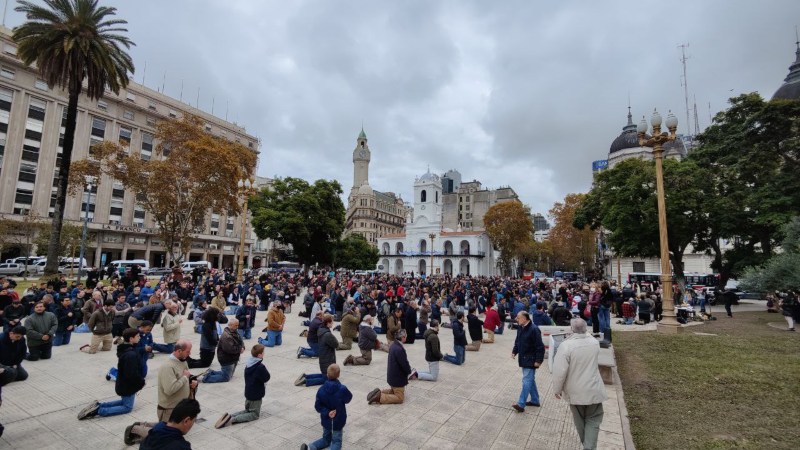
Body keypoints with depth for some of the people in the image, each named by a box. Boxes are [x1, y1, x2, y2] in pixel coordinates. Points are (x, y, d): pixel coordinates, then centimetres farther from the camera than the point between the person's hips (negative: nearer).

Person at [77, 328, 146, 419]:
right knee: (127, 407, 7)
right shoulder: (131, 354, -33)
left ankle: (98, 405, 16)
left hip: (122, 383, 9)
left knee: (125, 401, 29)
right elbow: (132, 374, -31)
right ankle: (98, 411, -3)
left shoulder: (124, 349, 1)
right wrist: (141, 382, -14)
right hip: (128, 385, -9)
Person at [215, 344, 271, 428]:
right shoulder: (260, 367, -28)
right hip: (256, 394, -8)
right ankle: (232, 419, -12)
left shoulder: (248, 363, 0)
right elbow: (266, 378, -19)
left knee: (248, 410, 25)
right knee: (255, 414, 7)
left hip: (248, 392, 8)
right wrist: (265, 369, -6)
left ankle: (229, 416, 2)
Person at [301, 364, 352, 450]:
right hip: (338, 420, -4)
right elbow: (348, 399, -4)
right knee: (336, 441, 11)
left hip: (326, 419, 4)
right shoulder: (342, 389, -24)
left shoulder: (321, 389, -14)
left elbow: (318, 406, -12)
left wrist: (327, 413, -13)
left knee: (326, 439, 24)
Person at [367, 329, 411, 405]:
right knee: (400, 398, 4)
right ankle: (379, 397, -5)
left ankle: (378, 393, 13)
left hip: (392, 375, 9)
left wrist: (407, 369, 6)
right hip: (398, 377, -9)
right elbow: (404, 364, -23)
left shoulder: (393, 345, 2)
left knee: (394, 391, 28)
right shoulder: (399, 349, -30)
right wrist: (409, 371, -2)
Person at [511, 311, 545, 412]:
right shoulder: (520, 328, 4)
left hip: (530, 360, -9)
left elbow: (540, 347, -19)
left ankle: (521, 404, -3)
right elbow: (517, 342, 16)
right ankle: (535, 400, 32)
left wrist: (538, 360, -19)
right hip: (523, 359, 9)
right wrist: (514, 352, 3)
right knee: (530, 380, 19)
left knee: (526, 380, -6)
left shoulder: (534, 329, -22)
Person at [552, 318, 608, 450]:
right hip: (593, 389, 2)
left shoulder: (566, 345, -23)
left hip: (575, 391, -2)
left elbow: (559, 371, -22)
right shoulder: (594, 342, -9)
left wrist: (557, 389, -8)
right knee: (593, 420, 15)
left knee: (579, 420, 21)